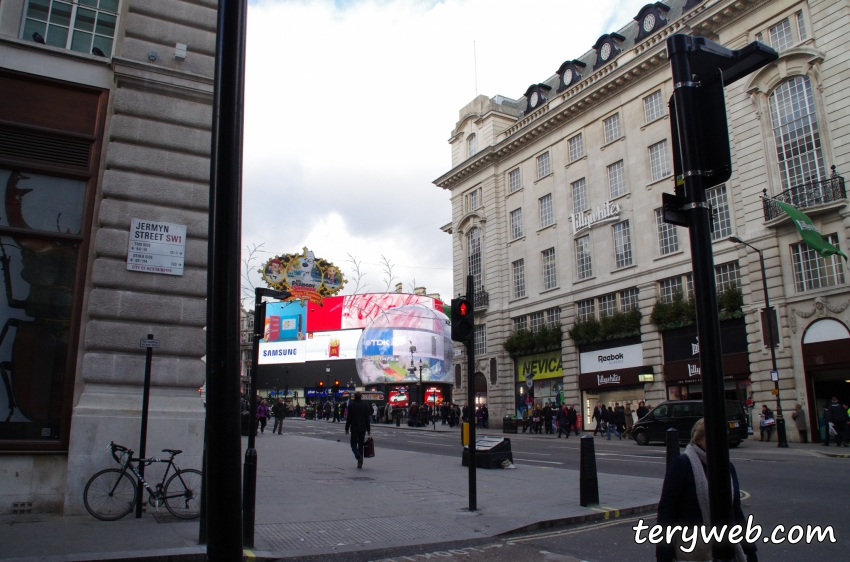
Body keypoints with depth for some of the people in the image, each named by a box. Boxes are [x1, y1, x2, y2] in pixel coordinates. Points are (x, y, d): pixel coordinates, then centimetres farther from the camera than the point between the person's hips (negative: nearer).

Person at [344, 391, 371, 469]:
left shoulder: (351, 405, -5)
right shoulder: (365, 405, 2)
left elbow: (349, 418, -6)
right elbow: (367, 419, 4)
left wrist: (347, 428, 2)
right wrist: (368, 429, 9)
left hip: (354, 428, -3)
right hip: (363, 429, 3)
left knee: (354, 444, 5)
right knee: (361, 446, 10)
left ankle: (358, 456, -23)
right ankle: (360, 463, 9)